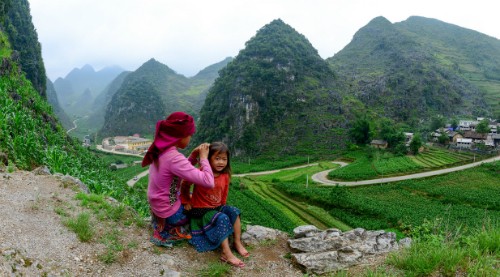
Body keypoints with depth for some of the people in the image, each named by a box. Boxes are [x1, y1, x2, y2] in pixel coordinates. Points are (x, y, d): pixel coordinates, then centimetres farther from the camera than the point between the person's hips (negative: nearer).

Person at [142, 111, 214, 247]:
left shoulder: (161, 150, -3)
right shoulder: (174, 157, -29)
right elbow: (208, 182, -34)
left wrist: (193, 156, -3)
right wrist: (203, 157, -20)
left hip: (157, 206, 8)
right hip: (169, 213, -8)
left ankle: (166, 226, 19)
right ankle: (171, 230, 8)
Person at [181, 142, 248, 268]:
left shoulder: (225, 176, -1)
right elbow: (185, 184, -8)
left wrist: (222, 207, 11)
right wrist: (186, 201, -4)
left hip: (217, 207, 7)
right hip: (201, 210, -7)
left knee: (234, 211, -11)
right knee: (223, 219, -28)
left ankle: (237, 242, 1)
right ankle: (226, 253, -26)